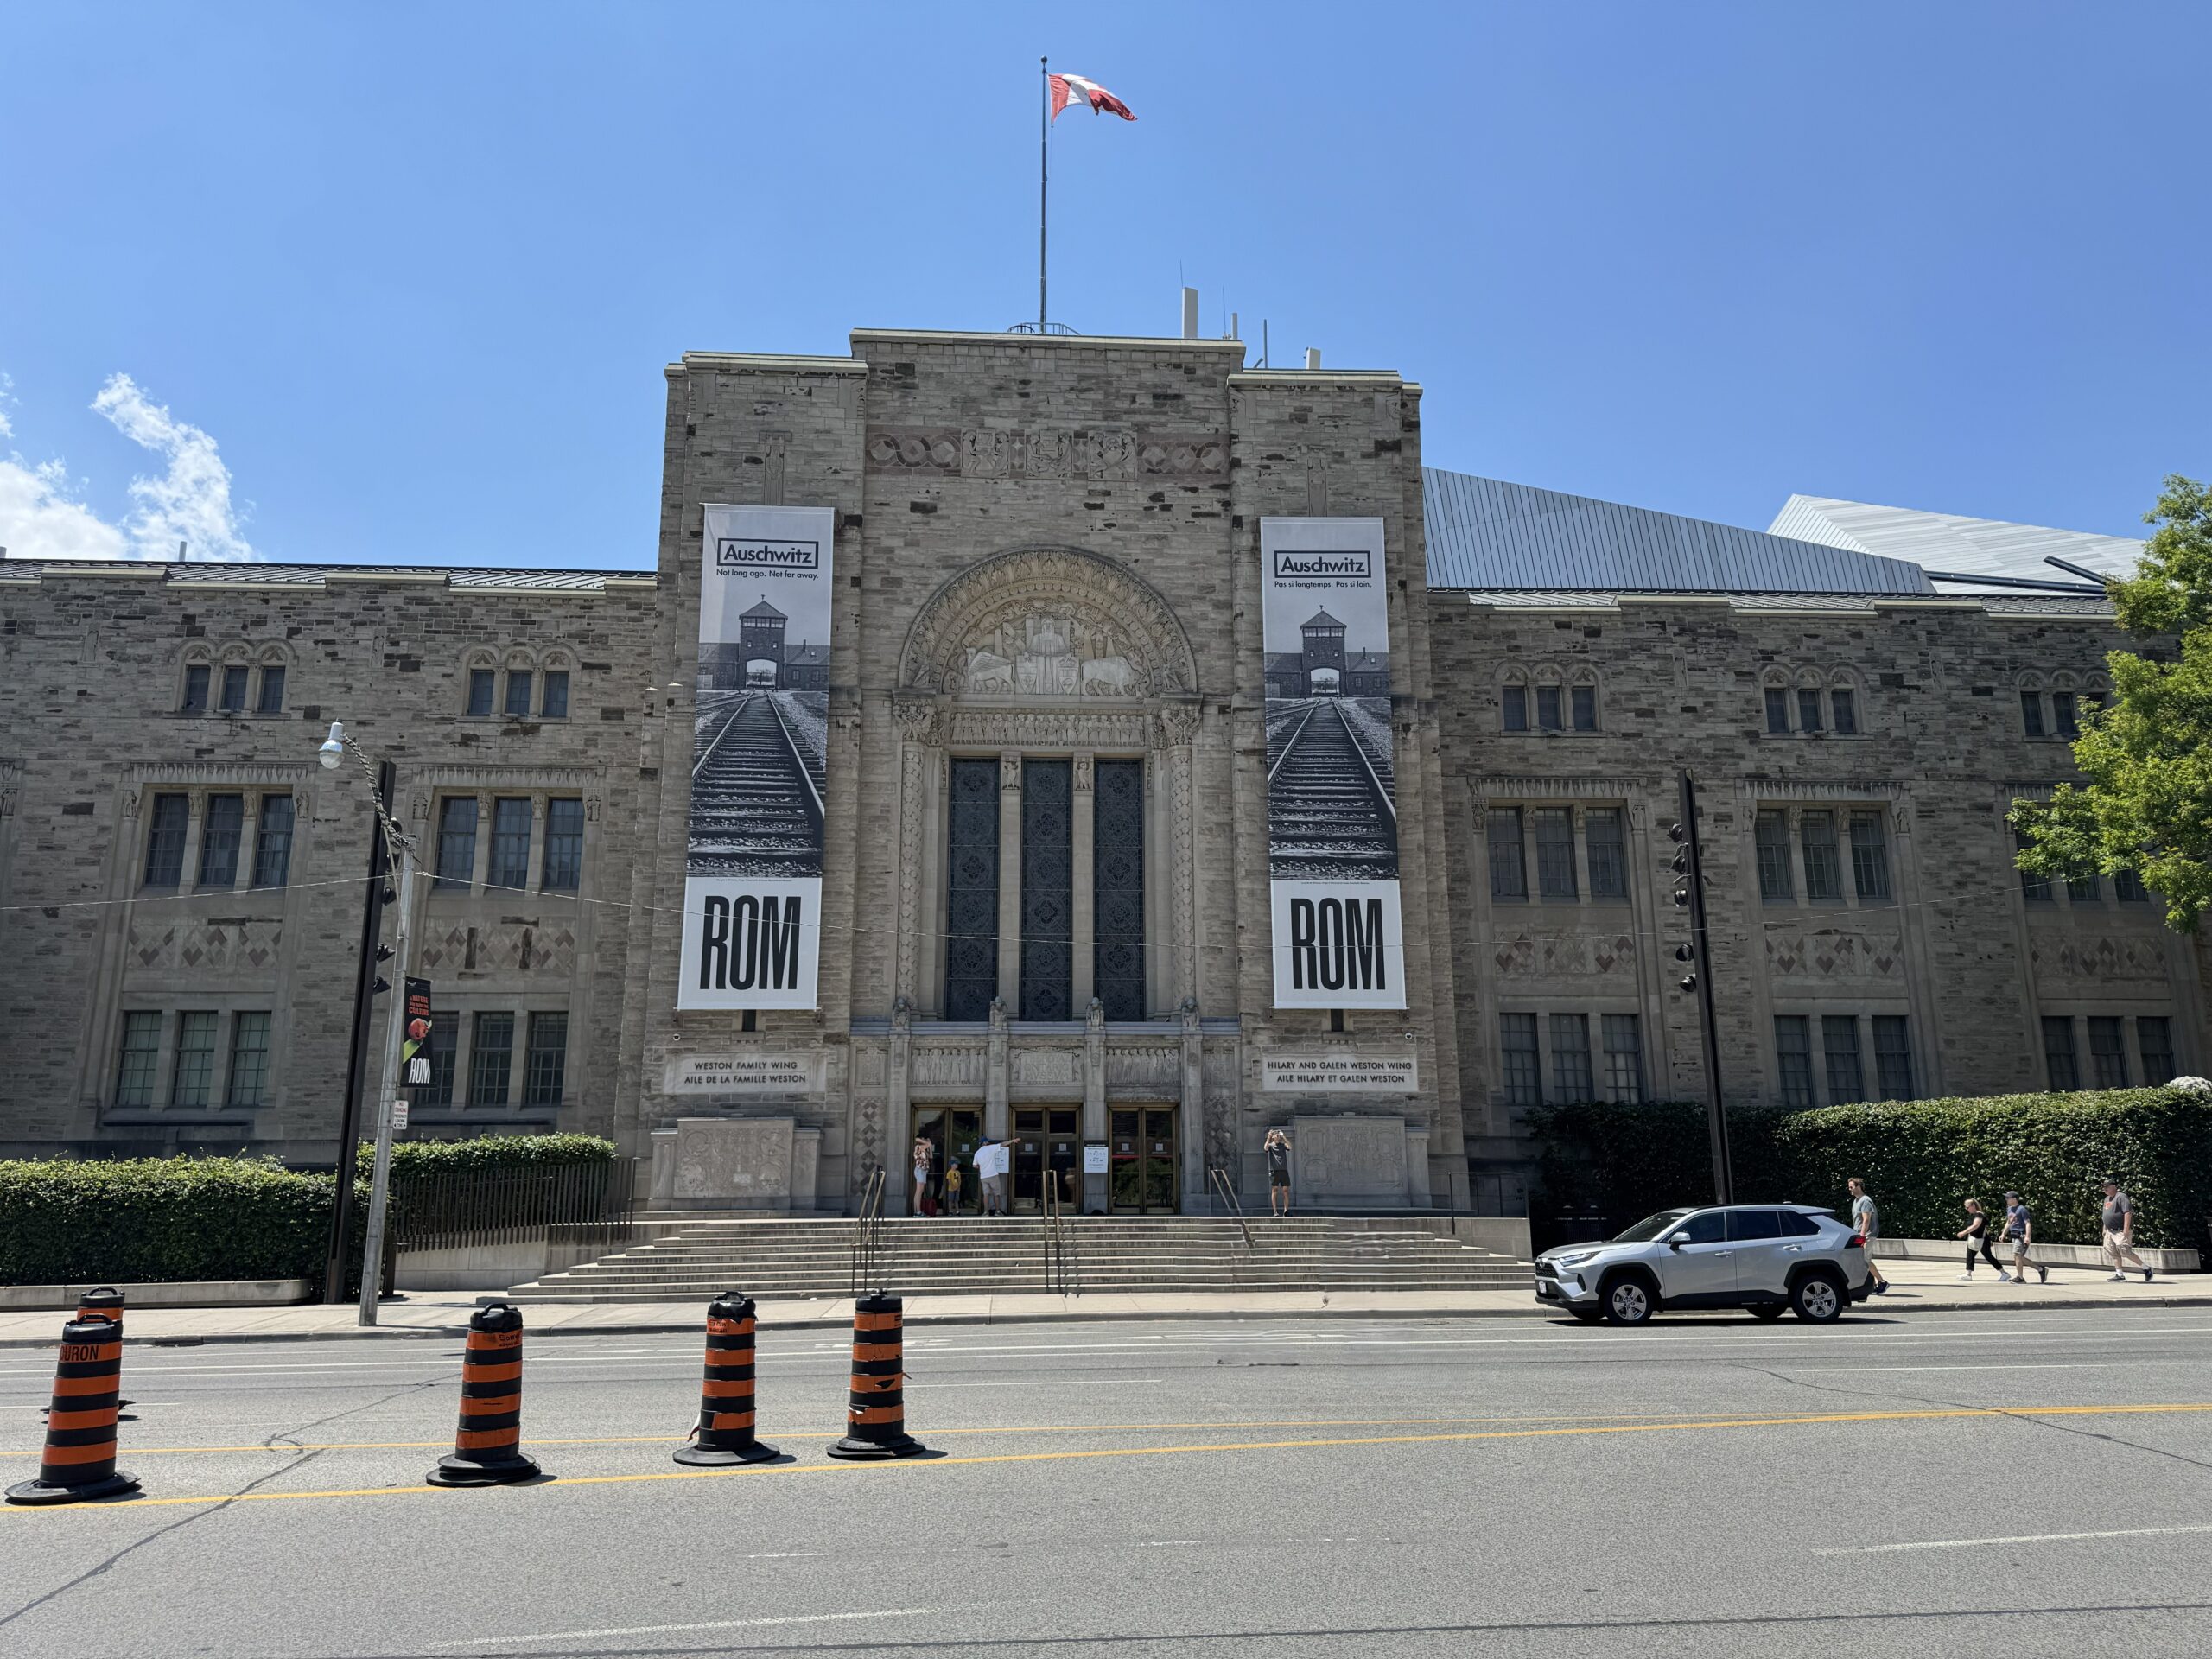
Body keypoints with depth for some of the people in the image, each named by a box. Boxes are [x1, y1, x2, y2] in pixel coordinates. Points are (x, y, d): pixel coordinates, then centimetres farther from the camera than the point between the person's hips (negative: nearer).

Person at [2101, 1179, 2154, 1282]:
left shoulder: (2121, 1197, -11)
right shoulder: (2107, 1199, 18)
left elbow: (2128, 1213, -20)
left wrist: (2126, 1229, -25)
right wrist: (2105, 1229, 24)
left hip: (2121, 1231, -9)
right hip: (2110, 1231, 9)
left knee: (2126, 1252, -13)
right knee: (2113, 1253, 5)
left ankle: (2146, 1268, 3)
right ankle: (2119, 1274, 9)